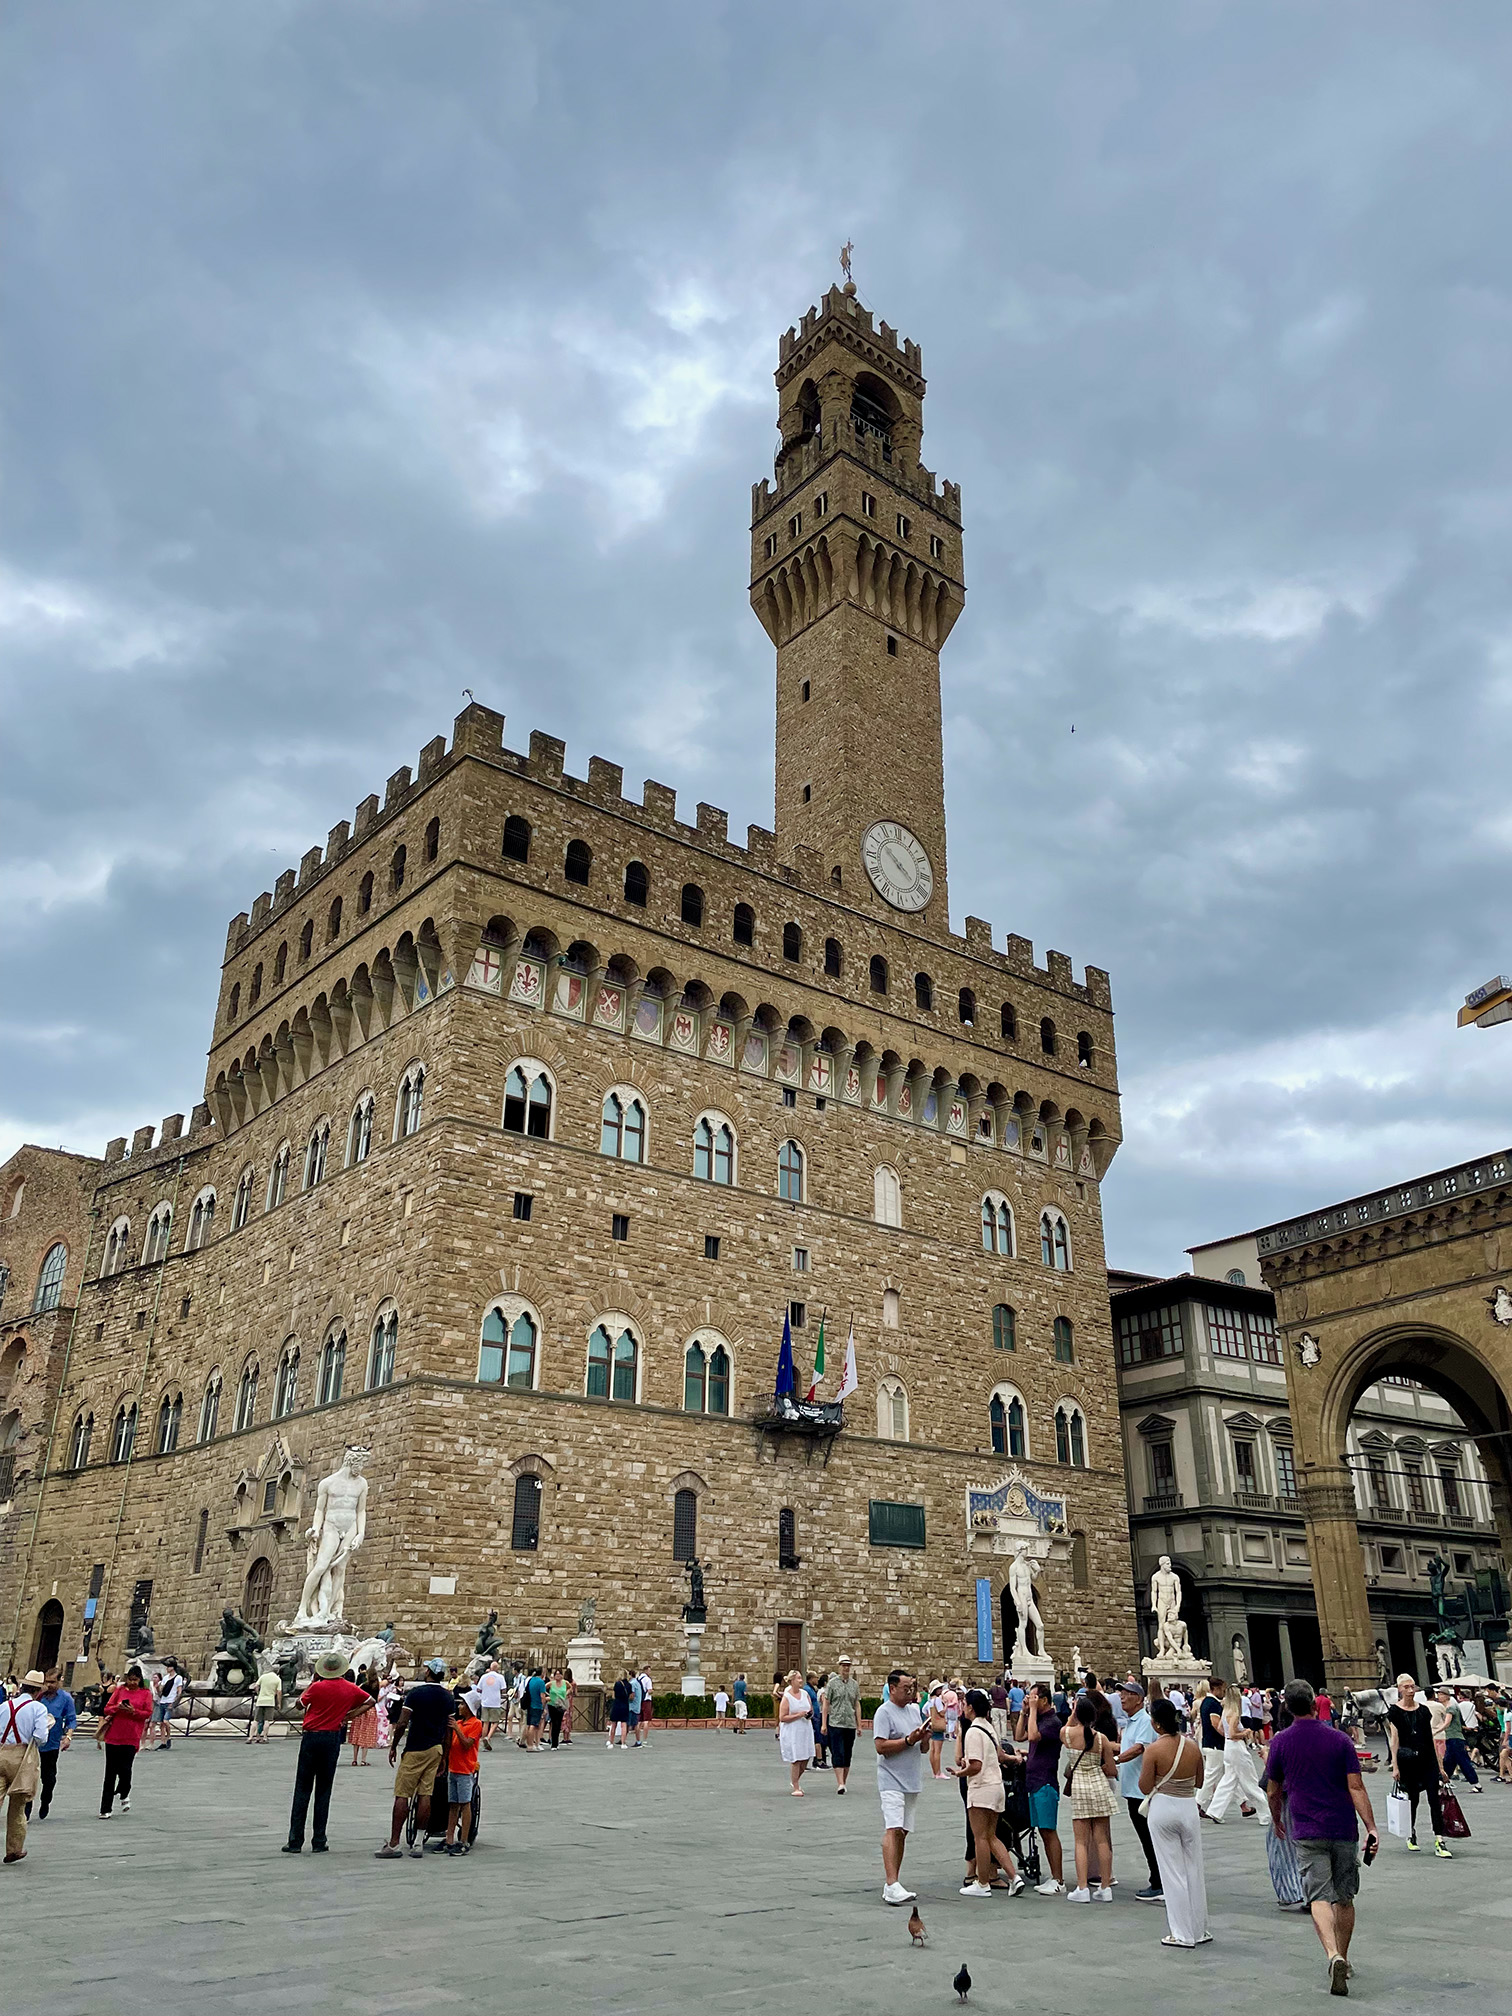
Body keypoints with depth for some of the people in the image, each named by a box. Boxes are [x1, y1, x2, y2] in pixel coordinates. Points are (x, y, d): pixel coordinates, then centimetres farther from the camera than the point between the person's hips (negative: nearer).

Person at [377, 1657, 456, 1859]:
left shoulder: (416, 1693, -11)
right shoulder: (448, 1698, 6)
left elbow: (402, 1724, -14)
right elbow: (449, 1731, 9)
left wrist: (393, 1746, -2)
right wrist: (443, 1758, 16)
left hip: (415, 1750, -6)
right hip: (435, 1750, 6)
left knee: (402, 1795, -2)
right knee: (425, 1795, 8)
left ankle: (394, 1844, -3)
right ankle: (418, 1843, 8)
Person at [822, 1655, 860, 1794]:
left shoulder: (854, 1684, 10)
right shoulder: (832, 1683, -1)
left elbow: (857, 1705, 15)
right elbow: (826, 1704, 0)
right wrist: (824, 1724, -5)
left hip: (850, 1724, 4)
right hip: (835, 1723, -4)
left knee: (848, 1755, 8)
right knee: (838, 1754, -11)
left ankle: (843, 1782, 19)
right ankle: (840, 1784, -13)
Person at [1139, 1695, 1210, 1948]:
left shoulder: (1154, 1750, -16)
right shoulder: (1193, 1747, -4)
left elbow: (1145, 1788, -11)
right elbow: (1199, 1783, 8)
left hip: (1163, 1809, -4)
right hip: (1189, 1808, 4)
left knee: (1172, 1872, 6)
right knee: (1194, 1871, 15)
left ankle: (1183, 1934, 10)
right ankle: (1200, 1930, 24)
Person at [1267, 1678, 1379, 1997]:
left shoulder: (1280, 1742, -1)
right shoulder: (1339, 1740, -2)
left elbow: (1273, 1792, 6)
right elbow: (1356, 1787, -8)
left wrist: (1277, 1819, 23)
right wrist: (1371, 1827, -6)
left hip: (1307, 1832, -2)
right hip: (1344, 1829, 2)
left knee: (1320, 1897, -7)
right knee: (1344, 1899, 16)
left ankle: (1334, 1955, -28)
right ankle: (1343, 1960, 24)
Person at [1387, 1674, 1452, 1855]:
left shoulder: (1423, 1710, 8)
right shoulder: (1394, 1711, -2)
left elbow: (1431, 1738, 11)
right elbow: (1394, 1740, -4)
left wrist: (1440, 1765, 9)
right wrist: (1395, 1767, -7)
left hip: (1428, 1760, 2)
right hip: (1407, 1763, -2)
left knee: (1435, 1800, -6)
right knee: (1412, 1800, 8)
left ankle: (1439, 1842, -7)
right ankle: (1411, 1835, 30)